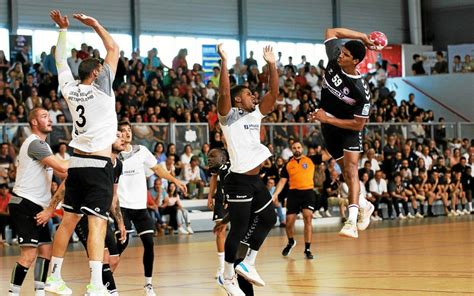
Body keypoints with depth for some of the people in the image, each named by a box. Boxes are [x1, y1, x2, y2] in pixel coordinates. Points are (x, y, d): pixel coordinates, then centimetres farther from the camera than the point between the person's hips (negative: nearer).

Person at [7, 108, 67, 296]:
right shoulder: (34, 143, -13)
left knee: (45, 250, 8)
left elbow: (60, 173, 21)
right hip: (24, 204, -10)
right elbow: (61, 168, -21)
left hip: (36, 206, 10)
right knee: (29, 253, -14)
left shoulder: (43, 145, 19)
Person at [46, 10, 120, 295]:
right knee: (97, 223, -12)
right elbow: (114, 49, -2)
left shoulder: (71, 89, 6)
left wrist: (63, 29, 26)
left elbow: (61, 60, 22)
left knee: (68, 221, 13)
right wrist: (96, 25, 5)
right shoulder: (101, 88, -7)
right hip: (99, 165, -6)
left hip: (77, 163, 6)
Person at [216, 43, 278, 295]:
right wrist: (224, 62, -26)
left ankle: (248, 263, 22)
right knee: (239, 228, -3)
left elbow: (273, 93, 10)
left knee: (268, 219, 13)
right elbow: (224, 92, -24)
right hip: (239, 181, -8)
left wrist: (271, 65, 3)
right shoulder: (229, 116, -6)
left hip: (256, 180, 8)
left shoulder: (255, 115, 14)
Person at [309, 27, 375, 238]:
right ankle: (364, 205, 34)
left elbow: (359, 124, -23)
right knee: (345, 169, 14)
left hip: (349, 127, -6)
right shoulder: (334, 61, -14)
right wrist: (362, 37, -4)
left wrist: (328, 119, -25)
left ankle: (351, 220, -34)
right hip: (328, 123, 6)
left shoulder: (361, 90, -28)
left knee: (351, 167, -22)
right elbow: (332, 32, 2)